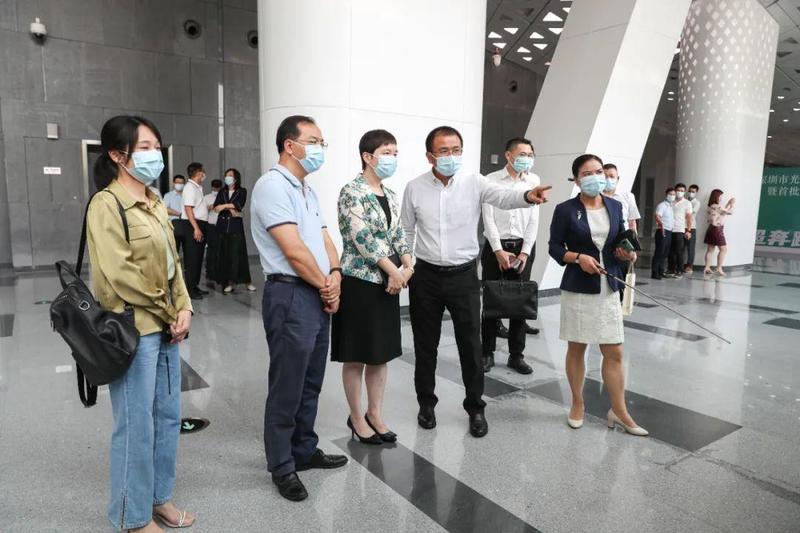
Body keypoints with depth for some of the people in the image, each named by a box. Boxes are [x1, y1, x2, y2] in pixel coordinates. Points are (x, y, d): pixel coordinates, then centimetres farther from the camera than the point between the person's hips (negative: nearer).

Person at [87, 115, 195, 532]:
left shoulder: (155, 204, 12)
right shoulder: (106, 204, -13)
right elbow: (117, 276, -20)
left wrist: (183, 310, 0)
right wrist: (168, 315, -11)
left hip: (166, 327, 8)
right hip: (134, 329, -8)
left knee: (168, 416, 16)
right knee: (137, 424, 4)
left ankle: (159, 497, 34)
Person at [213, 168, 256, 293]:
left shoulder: (242, 191, 7)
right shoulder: (222, 192, 17)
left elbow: (239, 205, -11)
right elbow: (216, 206, 2)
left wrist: (224, 206, -10)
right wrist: (230, 209, -10)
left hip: (236, 225, -3)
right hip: (223, 225, 4)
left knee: (237, 253, -8)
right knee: (224, 254, 0)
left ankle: (247, 281, 0)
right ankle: (229, 282, 4)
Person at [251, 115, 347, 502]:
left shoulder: (308, 190, 16)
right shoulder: (272, 186, -14)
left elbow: (324, 238, 15)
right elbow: (294, 251, -20)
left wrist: (335, 276, -4)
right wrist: (326, 286, -8)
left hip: (319, 297, 9)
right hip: (290, 297, -9)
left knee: (311, 383, 18)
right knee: (287, 388, 3)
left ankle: (304, 450, 33)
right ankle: (282, 466, 19)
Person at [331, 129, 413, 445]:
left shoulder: (390, 195, 12)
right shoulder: (352, 193, -12)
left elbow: (398, 235, 12)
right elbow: (363, 238, -19)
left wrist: (407, 267, -5)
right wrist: (394, 271, -17)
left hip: (388, 282, 7)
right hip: (359, 282, -7)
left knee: (381, 354, 13)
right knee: (356, 356, 5)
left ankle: (375, 414, 27)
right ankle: (356, 417, 21)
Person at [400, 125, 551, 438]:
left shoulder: (474, 183, -5)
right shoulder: (414, 188, 0)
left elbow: (503, 197, -24)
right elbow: (406, 232, 8)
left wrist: (528, 196, -45)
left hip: (464, 275, -1)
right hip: (425, 276, 1)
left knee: (470, 345, 5)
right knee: (425, 345, 11)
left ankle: (475, 407, 24)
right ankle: (426, 403, 30)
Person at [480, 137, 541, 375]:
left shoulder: (534, 181, 5)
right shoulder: (491, 180, -3)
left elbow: (534, 220, 3)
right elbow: (488, 218, -6)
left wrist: (525, 252, -7)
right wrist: (499, 251, -13)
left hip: (523, 247, 2)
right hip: (495, 246, -2)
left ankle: (516, 355, 17)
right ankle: (487, 353, 17)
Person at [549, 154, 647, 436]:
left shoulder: (615, 206, 7)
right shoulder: (565, 210, -7)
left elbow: (621, 241, 14)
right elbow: (555, 247, -5)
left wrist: (627, 253, -6)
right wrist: (578, 257, -20)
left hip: (608, 287, 4)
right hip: (577, 288, -3)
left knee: (614, 352, 4)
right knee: (576, 348, 10)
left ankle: (619, 412, 17)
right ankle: (577, 404, 27)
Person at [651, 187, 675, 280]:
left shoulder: (671, 206, 18)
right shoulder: (662, 205, -8)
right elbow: (657, 216, -22)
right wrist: (661, 223, -41)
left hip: (669, 232, 8)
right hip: (662, 231, -8)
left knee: (665, 253, 10)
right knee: (659, 252, -8)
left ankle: (661, 272, 16)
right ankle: (654, 273, -5)